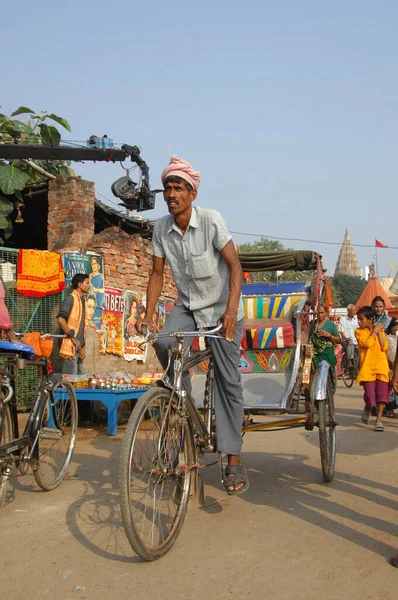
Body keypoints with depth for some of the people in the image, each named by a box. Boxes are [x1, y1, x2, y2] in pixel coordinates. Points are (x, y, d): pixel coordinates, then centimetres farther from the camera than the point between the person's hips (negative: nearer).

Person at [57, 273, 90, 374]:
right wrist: (73, 338, -17)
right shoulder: (71, 299, -9)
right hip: (70, 347, -9)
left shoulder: (82, 300, 17)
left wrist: (83, 346, 12)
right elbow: (60, 319, -21)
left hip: (79, 347, 9)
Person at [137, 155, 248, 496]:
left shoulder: (211, 219, -17)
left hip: (221, 308, -3)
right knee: (163, 342, -27)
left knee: (228, 381, -3)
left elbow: (234, 265, -18)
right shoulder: (161, 228, -5)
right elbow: (157, 274, 2)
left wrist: (231, 309, -30)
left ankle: (234, 461, 6)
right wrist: (148, 315, -8)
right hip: (187, 307, 4)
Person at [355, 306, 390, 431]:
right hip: (367, 368, -2)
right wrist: (374, 331, -7)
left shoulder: (380, 330, 10)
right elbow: (367, 343, -17)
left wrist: (379, 332, -4)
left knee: (382, 393, -3)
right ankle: (367, 409, 27)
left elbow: (385, 347, -3)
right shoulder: (359, 331, 2)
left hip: (381, 367, 2)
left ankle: (378, 420, 7)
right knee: (370, 395, -8)